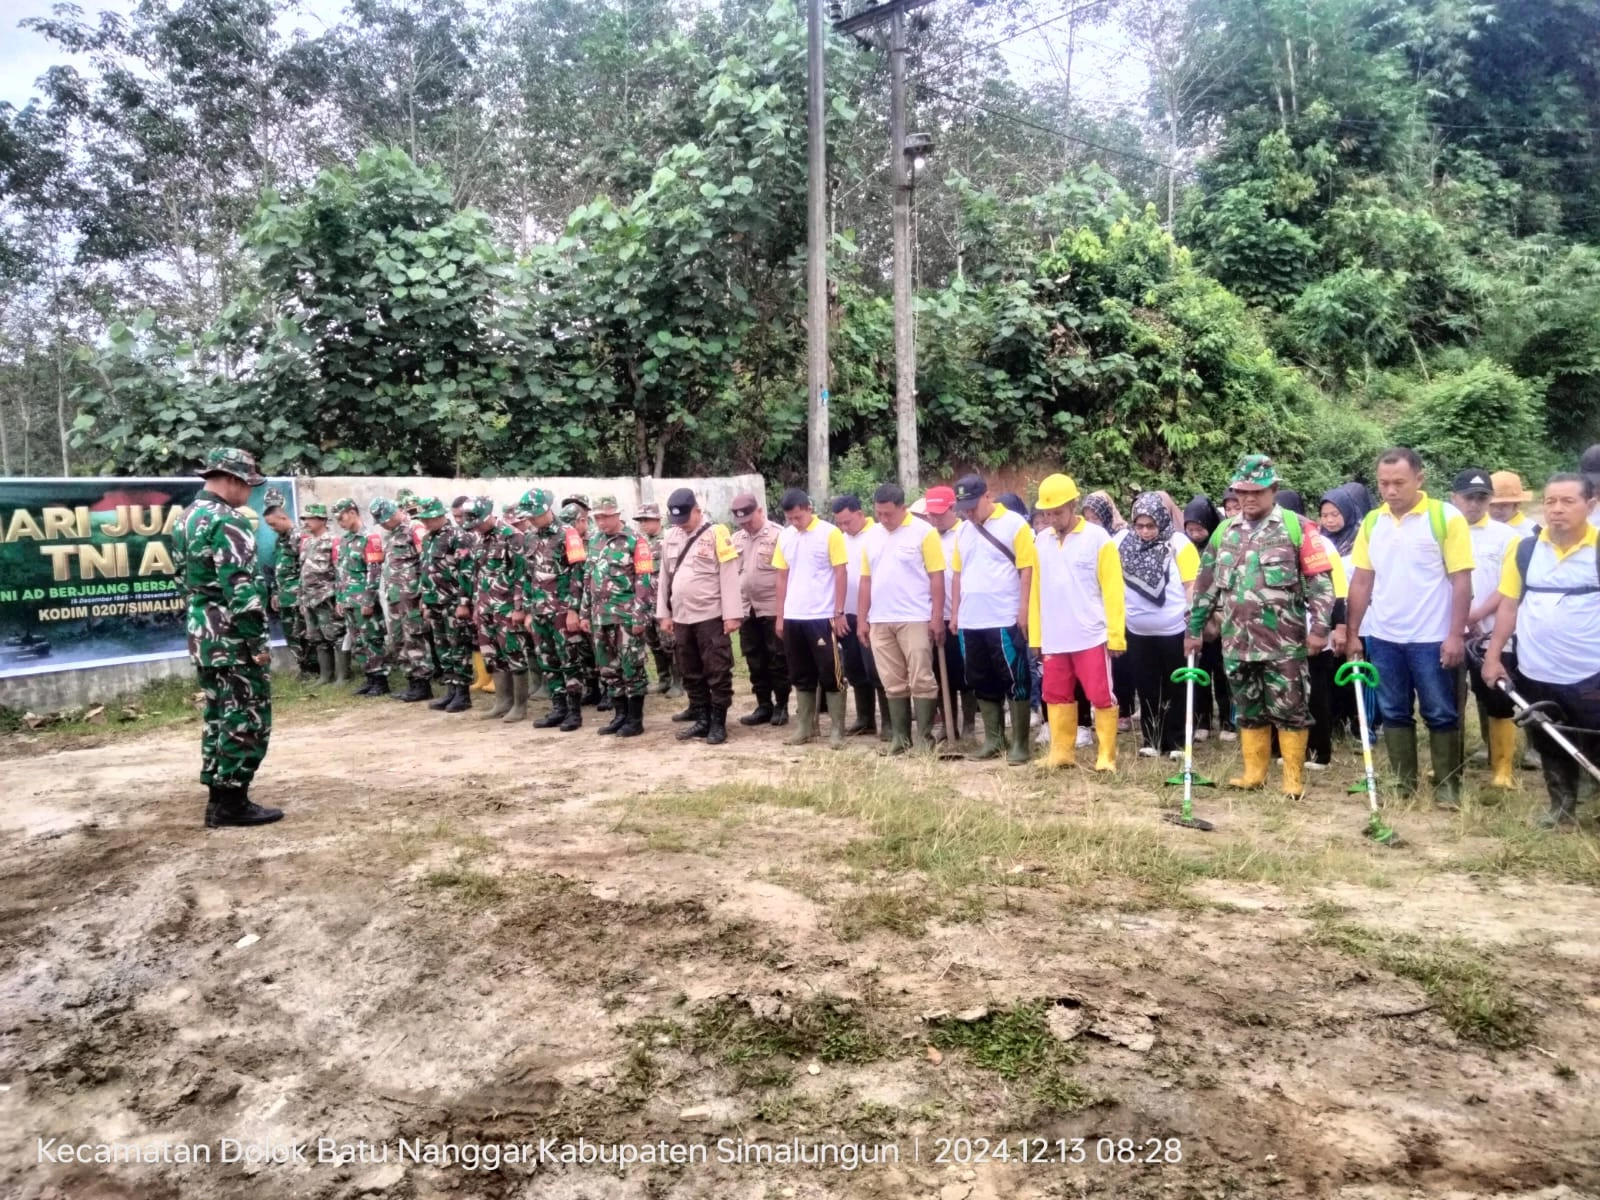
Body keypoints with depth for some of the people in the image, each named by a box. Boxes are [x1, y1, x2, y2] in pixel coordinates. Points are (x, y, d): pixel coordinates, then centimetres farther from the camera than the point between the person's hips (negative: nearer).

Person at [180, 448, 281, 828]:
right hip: (232, 640, -10)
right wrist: (258, 640, -19)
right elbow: (240, 588, -23)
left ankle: (218, 799, 20)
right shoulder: (228, 522, -17)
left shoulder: (189, 517, 14)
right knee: (247, 718, -3)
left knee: (218, 715, 15)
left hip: (203, 635, 10)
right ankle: (232, 802, 2)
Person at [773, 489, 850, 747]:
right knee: (801, 676, 12)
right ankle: (805, 727, 22)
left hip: (823, 617, -5)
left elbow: (841, 574, -7)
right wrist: (780, 616, 9)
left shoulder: (830, 533, -7)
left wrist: (839, 613, -11)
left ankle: (837, 730, 9)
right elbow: (782, 577, 12)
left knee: (831, 675, 1)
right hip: (793, 617, 5)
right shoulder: (784, 536, 8)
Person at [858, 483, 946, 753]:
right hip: (880, 621, 5)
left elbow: (936, 577, -7)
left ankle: (924, 737, 6)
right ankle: (899, 737, 18)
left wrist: (937, 617, -11)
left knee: (921, 680, -1)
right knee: (893, 683, 10)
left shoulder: (923, 532, -6)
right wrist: (863, 619, 11)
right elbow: (867, 580, 14)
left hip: (915, 619, -5)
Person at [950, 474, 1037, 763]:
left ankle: (1019, 743, 7)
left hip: (1006, 620, -6)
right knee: (982, 683, 13)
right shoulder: (962, 531, 12)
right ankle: (993, 739, 24)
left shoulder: (1014, 524, -6)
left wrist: (1024, 611, -14)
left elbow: (1027, 570, -9)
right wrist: (955, 613, 13)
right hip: (971, 621, 6)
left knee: (1015, 682, 0)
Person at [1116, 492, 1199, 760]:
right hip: (1138, 630, 3)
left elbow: (1192, 585, -9)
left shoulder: (1178, 544, -11)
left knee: (1176, 688, 7)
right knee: (1146, 688, 11)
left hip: (1174, 629, -3)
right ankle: (1151, 739, 22)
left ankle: (1177, 740, 17)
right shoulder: (1122, 541, -3)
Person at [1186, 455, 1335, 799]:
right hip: (1237, 641, 4)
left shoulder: (1296, 528, -2)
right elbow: (1205, 583, 15)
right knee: (1249, 710, 12)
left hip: (1283, 642, -4)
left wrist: (1320, 627, -12)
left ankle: (1294, 778, 12)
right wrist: (1194, 629, 14)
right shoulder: (1224, 531, 11)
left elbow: (1320, 581, -5)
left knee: (1290, 709, 2)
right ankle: (1254, 773, 23)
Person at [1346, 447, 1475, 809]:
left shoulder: (1446, 517, -9)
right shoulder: (1372, 522, 5)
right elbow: (1362, 581, 8)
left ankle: (1447, 786, 16)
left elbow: (1461, 581, -10)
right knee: (1393, 713, 11)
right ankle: (1403, 784, 21)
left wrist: (1456, 634, -15)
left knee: (1441, 715, 5)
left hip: (1432, 638, -4)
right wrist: (1353, 633, 5)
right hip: (1382, 637, 4)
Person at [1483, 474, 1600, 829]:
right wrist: (1493, 656, 3)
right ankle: (1562, 809, 31)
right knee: (1552, 749, 16)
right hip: (1535, 673, 3)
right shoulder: (1524, 548, 2)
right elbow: (1509, 605, 7)